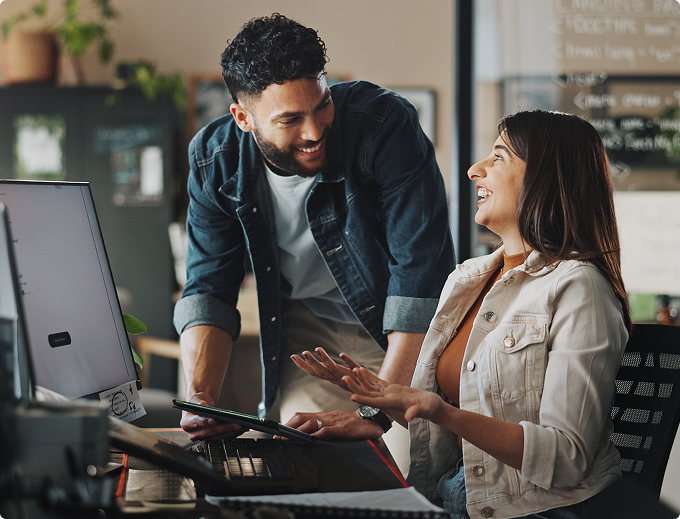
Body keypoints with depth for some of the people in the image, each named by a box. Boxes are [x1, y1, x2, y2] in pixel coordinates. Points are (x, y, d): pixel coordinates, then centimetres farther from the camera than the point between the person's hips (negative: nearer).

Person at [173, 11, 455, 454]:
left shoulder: (386, 124, -27)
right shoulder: (215, 160, -14)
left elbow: (421, 268, -31)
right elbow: (209, 291, -9)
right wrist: (200, 401, -27)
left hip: (406, 336, -3)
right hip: (309, 330, 3)